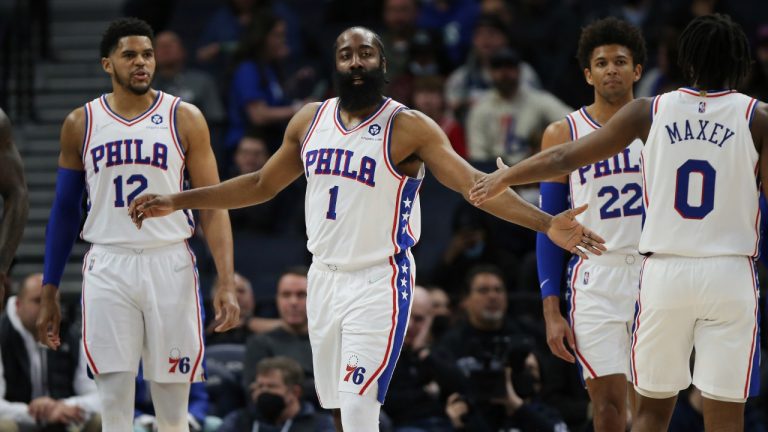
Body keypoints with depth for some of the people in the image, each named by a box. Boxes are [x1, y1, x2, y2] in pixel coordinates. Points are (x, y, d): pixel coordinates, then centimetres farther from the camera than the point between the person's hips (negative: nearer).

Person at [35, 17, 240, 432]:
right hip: (108, 269, 1)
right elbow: (64, 212, 12)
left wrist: (226, 283, -10)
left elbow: (212, 205, 0)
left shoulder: (184, 118, 2)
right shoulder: (80, 124, 6)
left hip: (169, 265, -1)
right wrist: (49, 294, 9)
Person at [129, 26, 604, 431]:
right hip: (324, 278, 6)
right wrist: (176, 202, 19)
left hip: (378, 283, -6)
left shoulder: (409, 127, -10)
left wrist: (546, 223, -32)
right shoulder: (310, 120, 8)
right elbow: (261, 185, 20)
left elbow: (472, 183, -18)